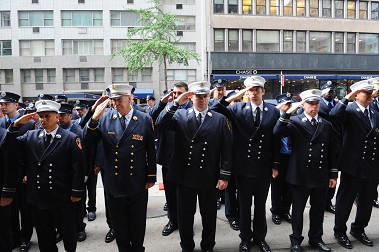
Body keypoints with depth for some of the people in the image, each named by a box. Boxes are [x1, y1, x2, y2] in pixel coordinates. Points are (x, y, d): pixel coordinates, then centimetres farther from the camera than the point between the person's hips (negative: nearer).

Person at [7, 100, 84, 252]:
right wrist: (16, 124, -14)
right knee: (44, 235, 18)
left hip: (62, 199, -3)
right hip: (37, 197, 4)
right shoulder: (30, 136, 6)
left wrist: (76, 192, -9)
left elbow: (78, 167, -9)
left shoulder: (71, 138, -8)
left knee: (68, 231, 15)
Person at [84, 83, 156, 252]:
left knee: (137, 224, 19)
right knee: (119, 225, 19)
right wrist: (94, 119, -22)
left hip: (137, 184, -1)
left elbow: (151, 151, -2)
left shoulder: (145, 119, -8)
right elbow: (88, 141, -7)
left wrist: (151, 176, 1)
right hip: (113, 184, 1)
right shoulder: (105, 118, -5)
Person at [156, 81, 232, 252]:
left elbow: (226, 149, -1)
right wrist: (176, 103, -21)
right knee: (185, 215, 15)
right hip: (185, 175, 0)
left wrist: (225, 176, -5)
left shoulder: (219, 119, 0)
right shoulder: (180, 115, 2)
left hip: (209, 177, 0)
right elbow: (160, 123, -15)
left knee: (209, 216, 16)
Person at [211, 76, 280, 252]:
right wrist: (234, 97, -22)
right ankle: (245, 238, 33)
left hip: (264, 167, 1)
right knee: (244, 205, 14)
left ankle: (260, 237, 36)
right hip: (243, 166, -1)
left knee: (260, 205, 16)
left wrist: (276, 164, 1)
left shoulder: (273, 111, 0)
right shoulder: (237, 108, -3)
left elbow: (276, 140, 2)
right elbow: (214, 110, -14)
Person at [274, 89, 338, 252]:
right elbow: (277, 133, -22)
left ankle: (316, 239, 35)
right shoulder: (294, 122, -4)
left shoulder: (326, 125, 8)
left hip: (321, 176, 4)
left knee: (318, 210, 15)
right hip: (300, 175, -3)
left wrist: (333, 174, 8)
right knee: (298, 209, 11)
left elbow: (331, 151, 10)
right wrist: (288, 113, -27)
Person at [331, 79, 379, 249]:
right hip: (353, 165, -6)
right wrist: (348, 97, -25)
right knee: (345, 200, 7)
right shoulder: (349, 111, -9)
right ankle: (340, 231, 25)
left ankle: (358, 229, 38)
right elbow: (334, 115, -31)